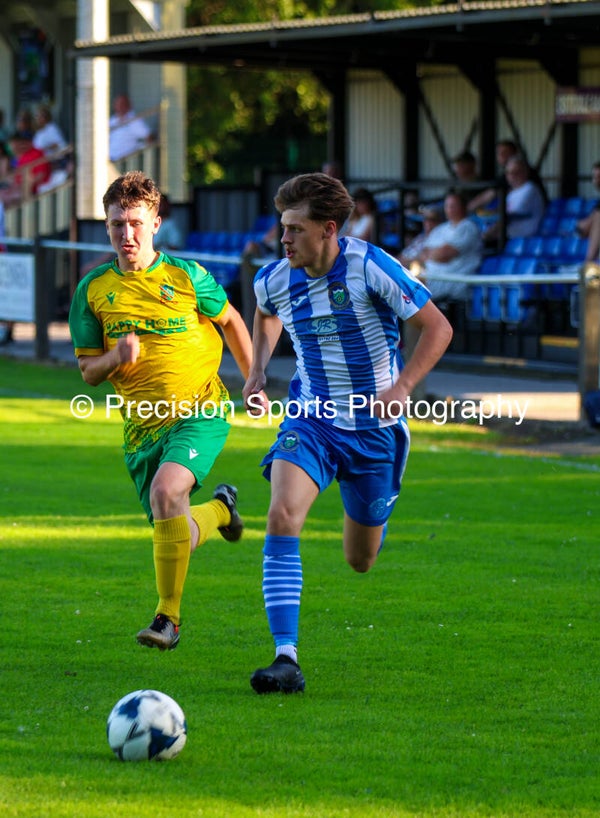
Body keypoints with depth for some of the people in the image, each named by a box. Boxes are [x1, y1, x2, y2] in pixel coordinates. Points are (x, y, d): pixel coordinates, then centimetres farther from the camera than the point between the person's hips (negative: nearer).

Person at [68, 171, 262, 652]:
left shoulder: (187, 277, -4)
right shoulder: (93, 291, 1)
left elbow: (231, 322, 13)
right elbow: (88, 371, 6)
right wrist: (114, 358, -16)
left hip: (200, 412, -4)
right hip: (142, 425, 4)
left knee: (167, 490, -30)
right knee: (171, 532, 6)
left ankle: (169, 615, -19)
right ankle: (220, 509, 44)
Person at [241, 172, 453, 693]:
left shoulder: (370, 267, -18)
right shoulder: (275, 280, -5)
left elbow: (438, 328, -12)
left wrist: (402, 387, -24)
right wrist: (257, 372, 6)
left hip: (374, 427, -2)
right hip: (310, 419, 2)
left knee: (361, 560, 11)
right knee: (282, 517, -26)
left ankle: (375, 511, 52)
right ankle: (286, 660, -29)